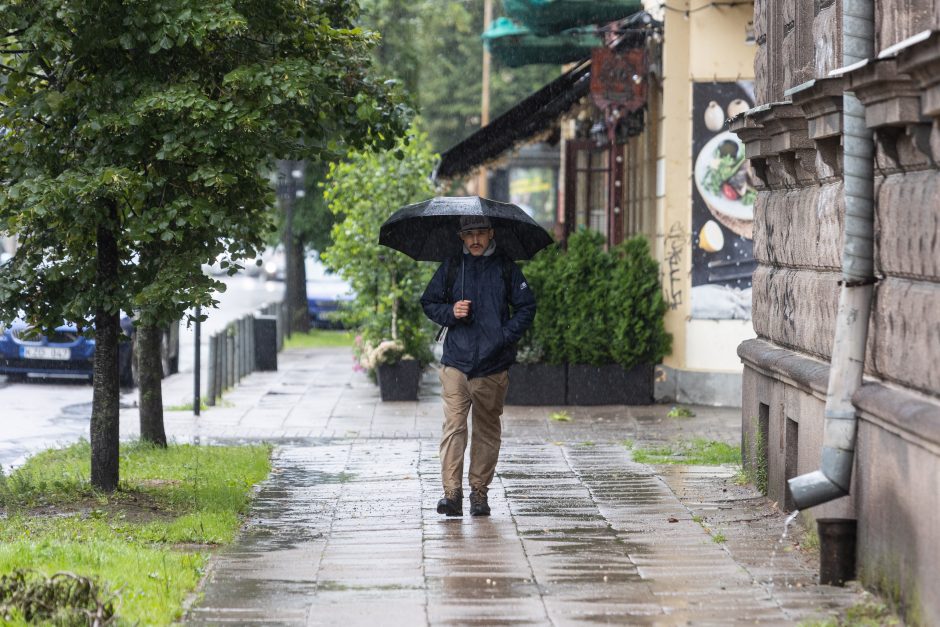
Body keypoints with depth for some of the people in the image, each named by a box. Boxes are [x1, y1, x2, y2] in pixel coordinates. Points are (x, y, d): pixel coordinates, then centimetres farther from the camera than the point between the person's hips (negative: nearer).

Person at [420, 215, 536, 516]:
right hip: (456, 362, -1)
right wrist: (450, 312, -6)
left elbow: (526, 308, 9)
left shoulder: (506, 269, 6)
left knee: (487, 429, 6)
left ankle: (479, 491, 15)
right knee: (453, 425, -11)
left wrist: (506, 335, -6)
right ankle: (452, 493, -14)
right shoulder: (451, 268, 8)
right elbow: (429, 303, 15)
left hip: (493, 365, 1)